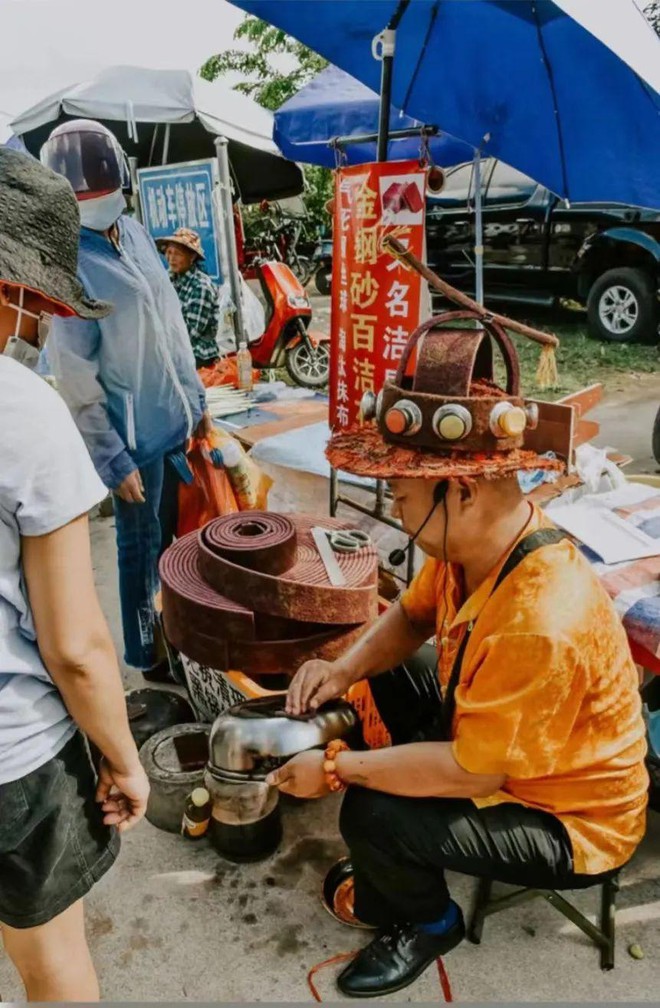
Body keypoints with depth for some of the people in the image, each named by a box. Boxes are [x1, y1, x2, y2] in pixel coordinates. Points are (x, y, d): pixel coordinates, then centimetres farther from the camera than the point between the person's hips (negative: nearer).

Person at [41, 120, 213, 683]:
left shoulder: (135, 233, 5)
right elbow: (76, 379, -18)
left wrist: (196, 398, 16)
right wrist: (114, 460, -17)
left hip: (174, 419, 7)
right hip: (135, 434, -7)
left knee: (172, 531, 21)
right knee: (142, 542, 7)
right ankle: (146, 653, 27)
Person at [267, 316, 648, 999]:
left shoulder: (538, 624, -39)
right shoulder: (472, 542, -13)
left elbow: (470, 773, -30)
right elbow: (413, 615, 5)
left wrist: (335, 769, -21)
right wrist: (345, 669, -13)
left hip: (568, 824, -8)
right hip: (486, 744, 8)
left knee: (374, 816, -22)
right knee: (383, 675, 9)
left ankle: (427, 924, 14)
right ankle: (390, 869, 23)